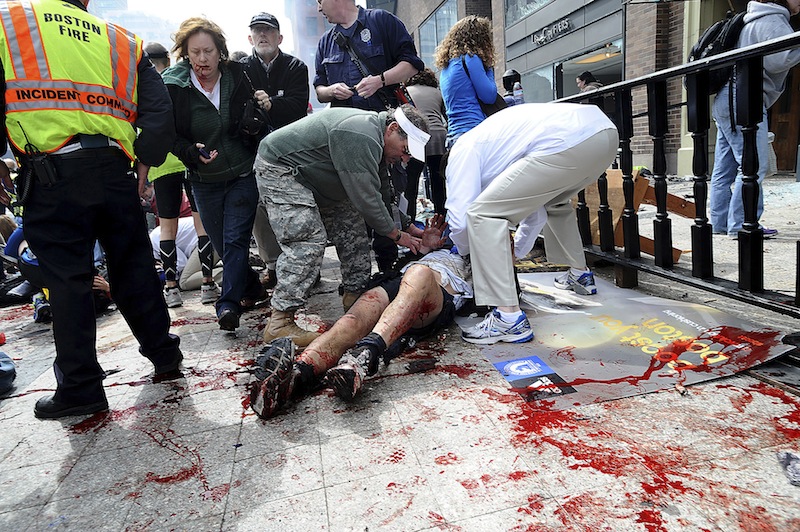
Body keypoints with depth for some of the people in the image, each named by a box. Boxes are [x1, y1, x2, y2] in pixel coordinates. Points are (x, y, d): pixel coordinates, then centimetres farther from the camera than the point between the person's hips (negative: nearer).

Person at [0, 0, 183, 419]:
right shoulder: (119, 39, 15)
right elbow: (159, 111, 8)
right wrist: (146, 159, 16)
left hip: (51, 174, -3)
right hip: (114, 168, 3)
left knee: (66, 279, 2)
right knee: (133, 268, 14)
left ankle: (79, 387, 8)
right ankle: (164, 355, 24)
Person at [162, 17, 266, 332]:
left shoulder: (238, 76, -2)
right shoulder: (173, 85, -5)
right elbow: (170, 134, -2)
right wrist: (191, 152, -18)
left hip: (243, 173, -1)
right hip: (204, 180, 2)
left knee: (235, 240, -10)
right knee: (222, 244, 9)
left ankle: (228, 304, -9)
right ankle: (252, 287, 30)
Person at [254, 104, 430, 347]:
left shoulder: (374, 134, 4)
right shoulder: (361, 137, -29)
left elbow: (384, 193, 13)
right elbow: (366, 198, -26)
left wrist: (410, 227, 11)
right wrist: (397, 235, -13)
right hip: (278, 169, -11)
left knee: (351, 227, 7)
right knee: (307, 241, -21)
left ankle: (355, 296, 17)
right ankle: (279, 323, -19)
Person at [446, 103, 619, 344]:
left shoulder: (464, 149, 13)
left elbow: (460, 219, 2)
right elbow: (535, 212, 43)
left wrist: (465, 249, 25)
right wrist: (515, 252, 53)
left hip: (570, 143, -10)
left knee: (484, 213, -4)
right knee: (555, 201, 37)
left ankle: (509, 318, -7)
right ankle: (579, 273, 48)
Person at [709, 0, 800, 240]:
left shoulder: (756, 21, 25)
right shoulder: (772, 20, -7)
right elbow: (778, 59, -20)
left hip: (726, 102, 11)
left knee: (725, 167, 8)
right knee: (754, 165, -12)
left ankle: (720, 221, 10)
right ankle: (741, 224, -14)